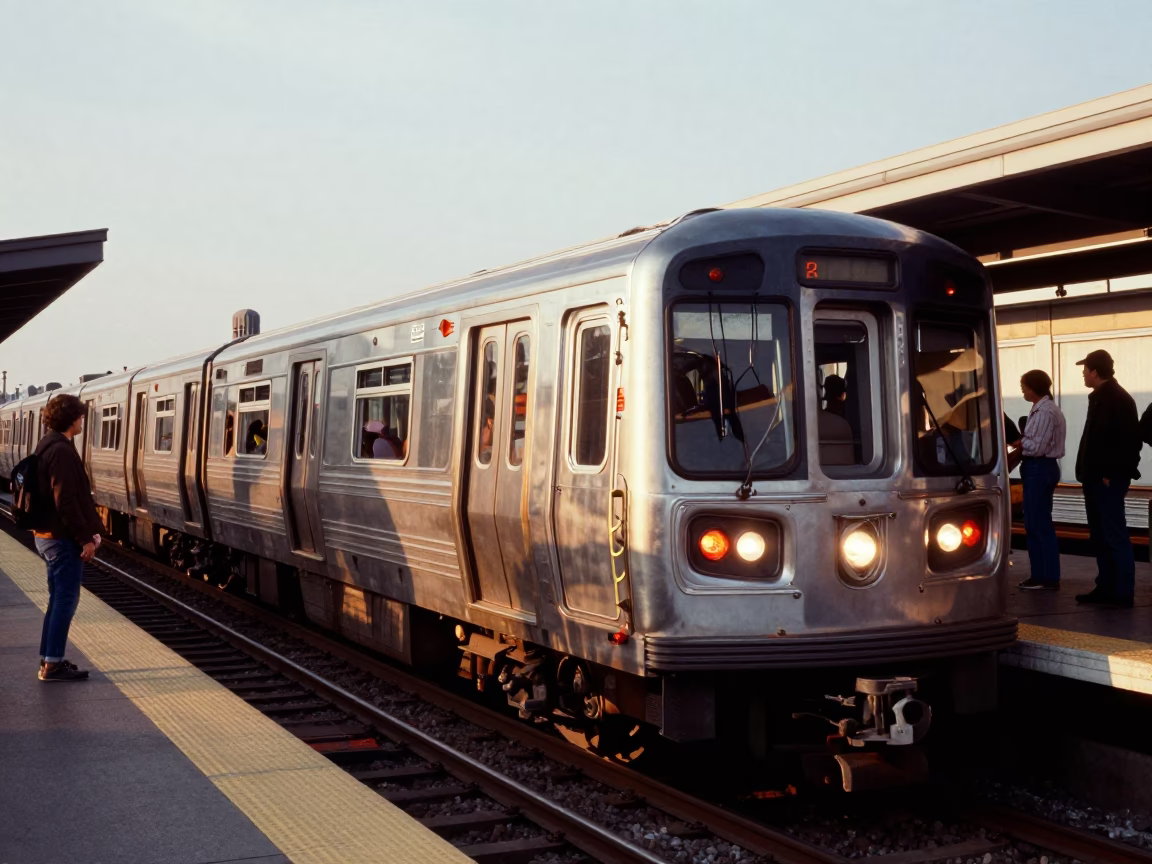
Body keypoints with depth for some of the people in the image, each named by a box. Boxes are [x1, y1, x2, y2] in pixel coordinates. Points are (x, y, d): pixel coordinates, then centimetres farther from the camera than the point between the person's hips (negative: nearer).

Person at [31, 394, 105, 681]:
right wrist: (85, 537, -17)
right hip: (62, 538, -10)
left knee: (58, 598, 15)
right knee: (66, 599, -4)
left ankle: (48, 658, 20)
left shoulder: (48, 447, 14)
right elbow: (66, 501, -23)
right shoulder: (62, 451, -19)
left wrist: (89, 530, 15)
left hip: (48, 535, 10)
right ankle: (53, 664, -1)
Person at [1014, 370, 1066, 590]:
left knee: (1040, 524, -5)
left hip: (1039, 469, -11)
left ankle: (1049, 578, 0)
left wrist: (1018, 443, -6)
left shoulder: (1045, 412, -17)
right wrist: (1022, 443, -1)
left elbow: (1037, 447, -20)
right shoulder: (1042, 409, 15)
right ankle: (1039, 575, 19)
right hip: (1038, 468, 11)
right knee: (1034, 524, 13)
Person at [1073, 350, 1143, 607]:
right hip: (1097, 478, 10)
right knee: (1100, 536, 13)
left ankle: (1123, 592, -3)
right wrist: (1088, 472, 14)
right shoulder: (1100, 397, 16)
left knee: (1115, 536, -6)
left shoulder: (1117, 399, -14)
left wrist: (1110, 473, -22)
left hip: (1108, 479, -10)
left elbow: (1129, 441, -20)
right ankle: (1106, 587, 19)